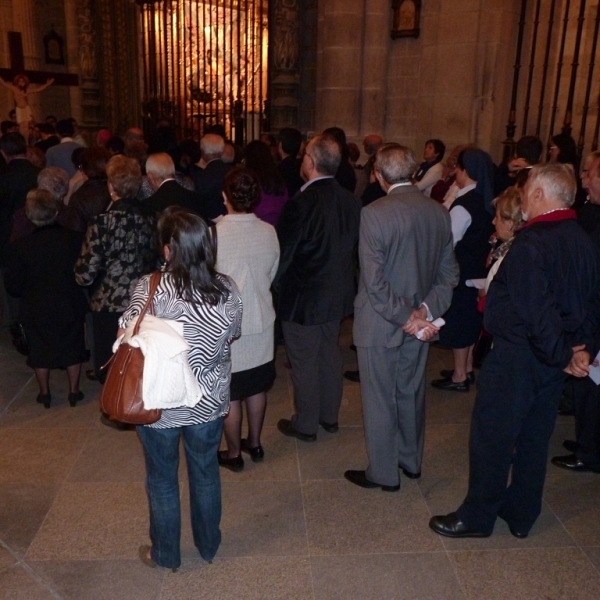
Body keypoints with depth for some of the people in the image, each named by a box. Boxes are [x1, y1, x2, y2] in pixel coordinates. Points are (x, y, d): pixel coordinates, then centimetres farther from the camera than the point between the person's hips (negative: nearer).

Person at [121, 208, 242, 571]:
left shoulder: (150, 289, -22)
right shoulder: (227, 290, -11)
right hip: (210, 402, 3)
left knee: (162, 480, 18)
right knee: (206, 473, 22)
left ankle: (166, 554, 38)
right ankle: (209, 545, 42)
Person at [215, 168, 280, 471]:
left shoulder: (214, 234, -20)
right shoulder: (269, 233, -8)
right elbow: (271, 275, 3)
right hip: (261, 321, 4)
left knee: (230, 395, 11)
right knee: (256, 388, 20)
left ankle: (233, 453, 26)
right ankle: (254, 442, 37)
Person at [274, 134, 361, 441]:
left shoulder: (301, 203, -24)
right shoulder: (351, 200, -4)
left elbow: (284, 253, -17)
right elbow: (352, 245, 5)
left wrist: (277, 286, -2)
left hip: (303, 297, -7)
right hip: (338, 293, 7)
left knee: (304, 363, 9)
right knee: (329, 354, 21)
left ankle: (305, 425, 25)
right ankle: (330, 416, 37)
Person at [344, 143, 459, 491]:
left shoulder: (374, 214, -20)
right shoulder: (439, 212, -1)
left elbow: (374, 281, -23)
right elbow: (449, 273, 1)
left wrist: (405, 317, -16)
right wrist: (426, 310, -7)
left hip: (381, 325, -6)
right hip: (420, 323, 6)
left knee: (380, 401, 10)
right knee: (411, 394, 22)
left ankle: (383, 473, 25)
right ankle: (411, 461, 39)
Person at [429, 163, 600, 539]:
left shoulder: (530, 243, -22)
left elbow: (535, 309, -27)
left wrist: (562, 354, -14)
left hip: (517, 354, -8)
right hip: (553, 359, 8)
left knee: (492, 435, 7)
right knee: (535, 436, 19)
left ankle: (477, 516, 21)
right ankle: (521, 514, 34)